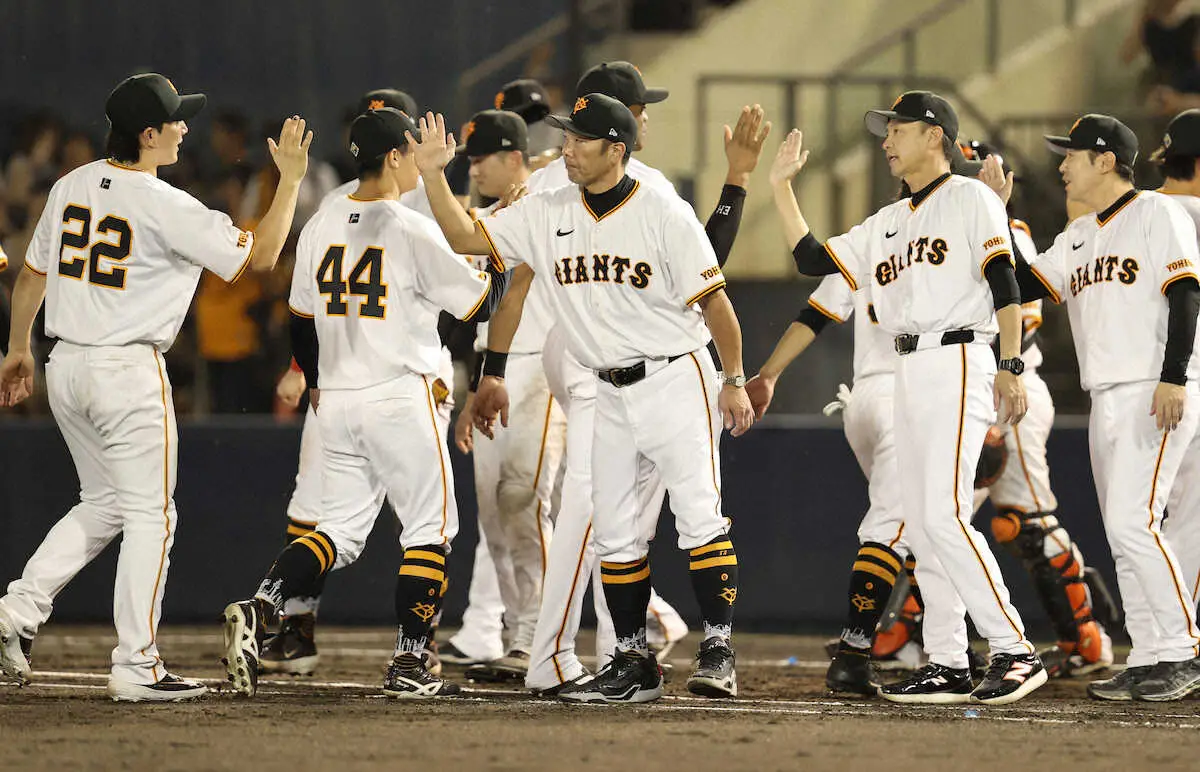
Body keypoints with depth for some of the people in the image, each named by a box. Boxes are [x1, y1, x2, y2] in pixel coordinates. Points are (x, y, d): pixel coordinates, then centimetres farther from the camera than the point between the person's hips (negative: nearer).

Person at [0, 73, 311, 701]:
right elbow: (259, 255, -10)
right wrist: (290, 179, -1)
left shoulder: (70, 187, 6)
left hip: (66, 367, 7)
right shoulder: (166, 207, -15)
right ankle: (135, 667, -2)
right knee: (149, 514, 0)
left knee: (104, 504, 20)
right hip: (129, 372, -7)